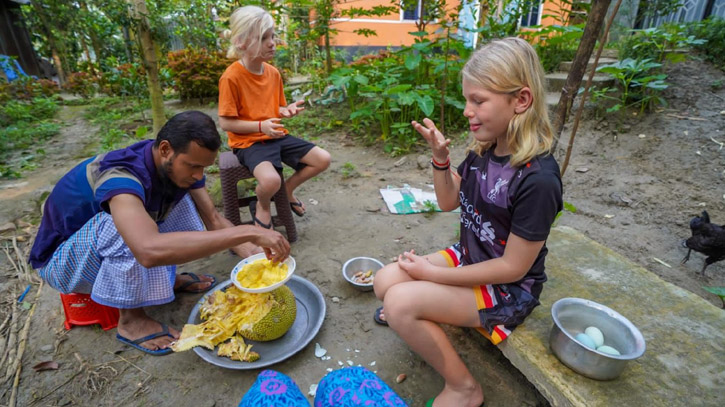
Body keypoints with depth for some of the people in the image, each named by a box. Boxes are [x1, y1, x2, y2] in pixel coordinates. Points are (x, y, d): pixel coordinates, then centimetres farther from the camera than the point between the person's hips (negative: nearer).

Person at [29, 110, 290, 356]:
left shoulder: (177, 164, -16)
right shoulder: (120, 177, -38)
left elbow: (214, 219, -11)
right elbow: (150, 250, -56)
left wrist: (257, 254, -27)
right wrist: (248, 232, -56)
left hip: (104, 244, 7)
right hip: (60, 260, -6)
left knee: (179, 197, -2)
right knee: (125, 226, -36)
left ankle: (167, 278, 4)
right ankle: (131, 319, -15)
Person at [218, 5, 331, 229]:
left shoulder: (273, 72, 5)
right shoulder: (231, 77, -16)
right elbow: (225, 123, -13)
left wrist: (287, 110, -6)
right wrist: (260, 126, -24)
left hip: (277, 136, 7)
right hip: (249, 141, -7)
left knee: (323, 159, -4)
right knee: (270, 180, -34)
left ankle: (286, 191, 18)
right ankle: (262, 206, 4)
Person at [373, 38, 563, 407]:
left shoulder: (538, 179, -29)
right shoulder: (483, 151, -7)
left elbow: (513, 268, -23)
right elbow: (449, 201, 6)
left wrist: (432, 273, -18)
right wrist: (440, 157, -12)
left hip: (509, 290, -6)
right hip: (468, 257, 7)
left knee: (401, 302, -21)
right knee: (385, 281, -7)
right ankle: (415, 315, 26)